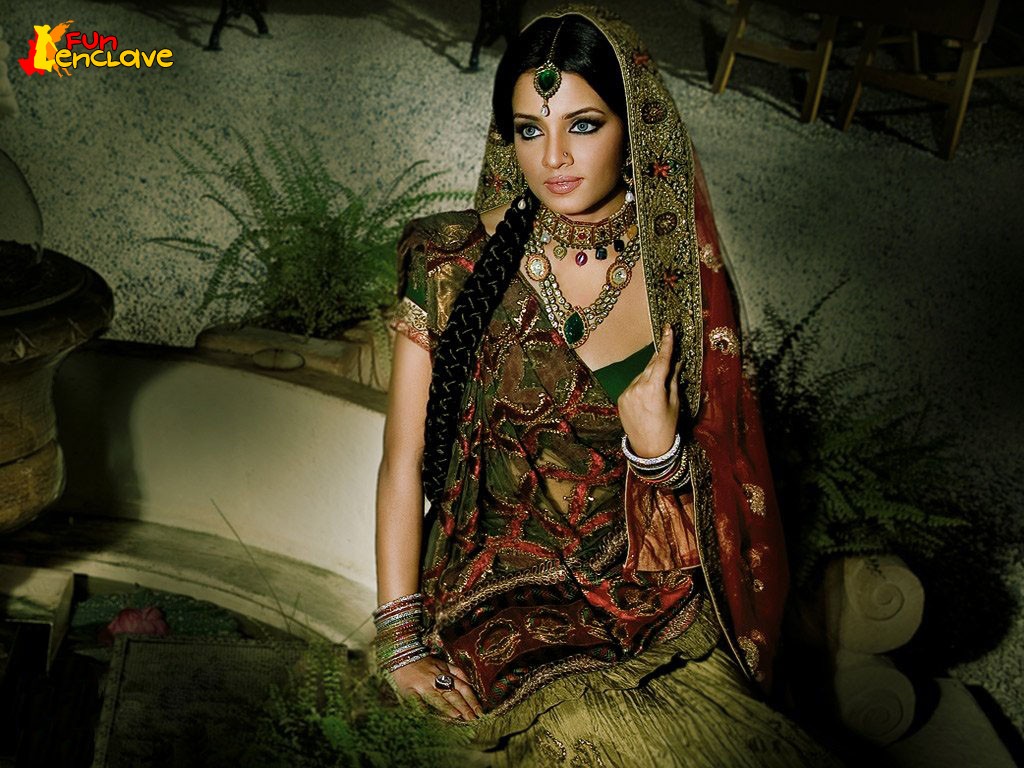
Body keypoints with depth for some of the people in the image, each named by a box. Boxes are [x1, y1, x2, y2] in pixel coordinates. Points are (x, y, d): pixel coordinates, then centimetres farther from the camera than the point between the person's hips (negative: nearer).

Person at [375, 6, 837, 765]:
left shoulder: (687, 280, 1)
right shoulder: (455, 263, -2)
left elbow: (719, 495, 8)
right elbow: (404, 458, -1)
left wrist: (658, 449, -15)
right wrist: (403, 640, -8)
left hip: (656, 593, 2)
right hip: (508, 592, -1)